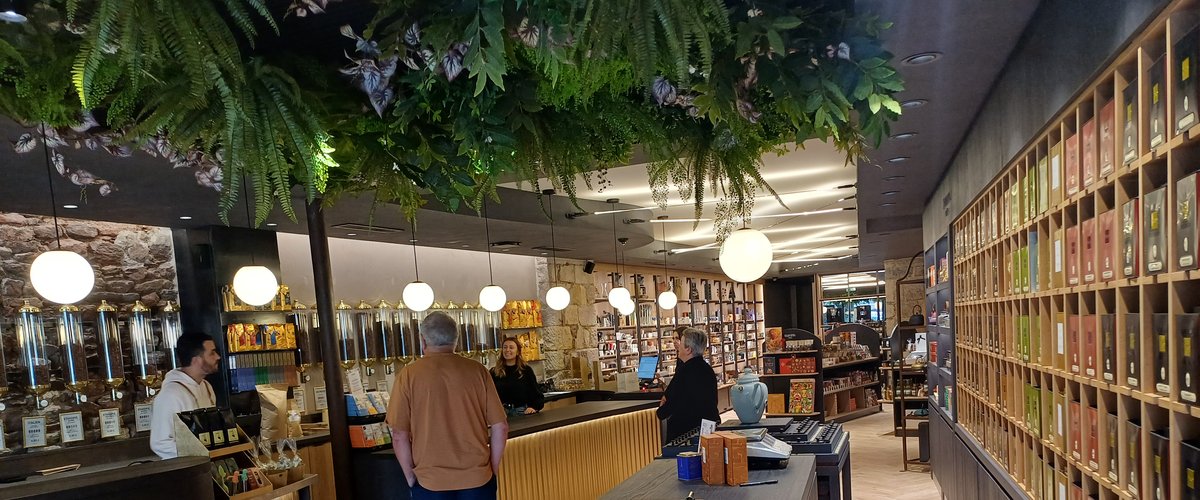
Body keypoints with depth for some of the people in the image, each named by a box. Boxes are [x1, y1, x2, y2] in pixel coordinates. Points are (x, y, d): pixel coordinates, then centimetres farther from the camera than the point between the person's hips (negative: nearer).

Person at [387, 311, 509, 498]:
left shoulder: (409, 375, -7)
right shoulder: (477, 370, -5)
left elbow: (399, 436, -7)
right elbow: (500, 427, -3)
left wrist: (410, 476, 6)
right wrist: (493, 468, 10)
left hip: (430, 482, -1)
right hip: (478, 478, 1)